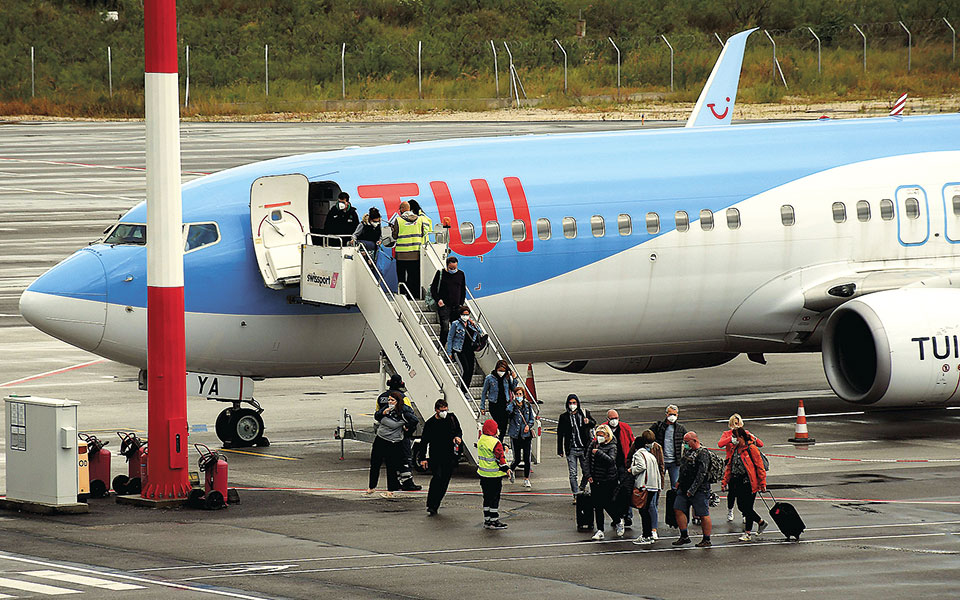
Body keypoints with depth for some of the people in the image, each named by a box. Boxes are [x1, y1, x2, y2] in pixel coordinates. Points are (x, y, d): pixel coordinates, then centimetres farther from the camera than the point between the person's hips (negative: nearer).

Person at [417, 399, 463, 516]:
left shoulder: (452, 418, 5)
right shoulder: (430, 423, -3)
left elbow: (458, 430, 19)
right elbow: (424, 441, 1)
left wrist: (458, 437, -6)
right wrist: (422, 458, -3)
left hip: (450, 456, 3)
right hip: (436, 456, -3)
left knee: (444, 481, 3)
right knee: (437, 477, -19)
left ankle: (435, 506, 14)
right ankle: (430, 505, -13)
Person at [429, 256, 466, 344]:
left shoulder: (461, 274, 9)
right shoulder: (441, 274, 0)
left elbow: (463, 291, 17)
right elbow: (433, 289, 5)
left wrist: (461, 304, 7)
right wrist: (438, 300, -9)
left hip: (456, 307, 3)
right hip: (444, 306, -3)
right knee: (445, 328, -12)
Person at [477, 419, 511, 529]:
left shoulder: (480, 440, 6)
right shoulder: (495, 443, -18)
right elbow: (500, 458, -19)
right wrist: (507, 469, -15)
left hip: (483, 474, 7)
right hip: (494, 475, -7)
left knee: (487, 497, 14)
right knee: (494, 498, -1)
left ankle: (487, 520, 18)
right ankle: (494, 521, 0)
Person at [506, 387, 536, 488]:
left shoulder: (528, 406, 6)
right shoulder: (512, 406, -4)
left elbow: (532, 418, 12)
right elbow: (508, 410, -27)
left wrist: (529, 425, -6)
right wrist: (514, 401, -27)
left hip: (526, 435, 2)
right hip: (516, 435, -2)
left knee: (527, 458, -3)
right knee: (517, 459, 1)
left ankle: (526, 479, 9)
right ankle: (512, 469, 35)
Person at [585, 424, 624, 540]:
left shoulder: (612, 446, -9)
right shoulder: (594, 444, 6)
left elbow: (611, 460, -24)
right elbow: (588, 459, 9)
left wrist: (598, 453, -27)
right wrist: (589, 475, 0)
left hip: (608, 481, -5)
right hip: (595, 481, 5)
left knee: (607, 503, -3)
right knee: (597, 505, 4)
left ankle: (618, 522, 24)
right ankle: (600, 530, 9)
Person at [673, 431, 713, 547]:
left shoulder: (703, 453, -13)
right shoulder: (688, 451, 14)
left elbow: (701, 474, -19)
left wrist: (692, 489, -21)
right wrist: (679, 482, 19)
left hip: (699, 490, -9)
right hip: (684, 489, 9)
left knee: (703, 515, -3)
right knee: (678, 510, 4)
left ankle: (707, 540, 5)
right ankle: (684, 536, 13)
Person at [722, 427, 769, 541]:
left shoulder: (751, 449, -10)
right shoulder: (735, 449, 12)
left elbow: (759, 466, -10)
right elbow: (730, 466, 18)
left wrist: (762, 483, -12)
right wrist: (724, 481, 10)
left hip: (750, 483, -8)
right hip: (738, 483, 8)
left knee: (748, 507, -4)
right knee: (741, 506, 8)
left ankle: (747, 532, 5)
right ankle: (761, 522, 28)